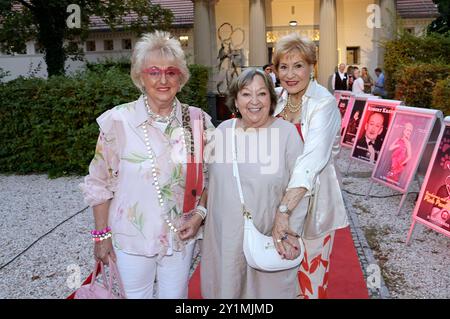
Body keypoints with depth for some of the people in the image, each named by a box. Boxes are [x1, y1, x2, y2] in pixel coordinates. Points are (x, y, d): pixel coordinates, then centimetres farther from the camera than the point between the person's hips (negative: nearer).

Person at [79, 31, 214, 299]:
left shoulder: (197, 120, -5)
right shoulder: (118, 121, -13)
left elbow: (209, 174, 6)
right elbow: (100, 183, -5)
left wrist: (199, 213, -7)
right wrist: (102, 235, -3)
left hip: (181, 237, 2)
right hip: (131, 239, -2)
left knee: (176, 295, 19)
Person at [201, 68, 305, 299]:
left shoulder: (287, 133, -10)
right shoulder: (223, 130, 1)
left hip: (269, 237, -3)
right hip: (224, 236, 3)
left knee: (268, 289, 12)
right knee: (226, 288, 18)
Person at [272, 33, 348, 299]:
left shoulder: (324, 104, -19)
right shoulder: (277, 97, -1)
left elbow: (312, 160, -33)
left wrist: (284, 210, -42)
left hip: (312, 196, -5)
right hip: (280, 194, 5)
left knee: (310, 270, 10)